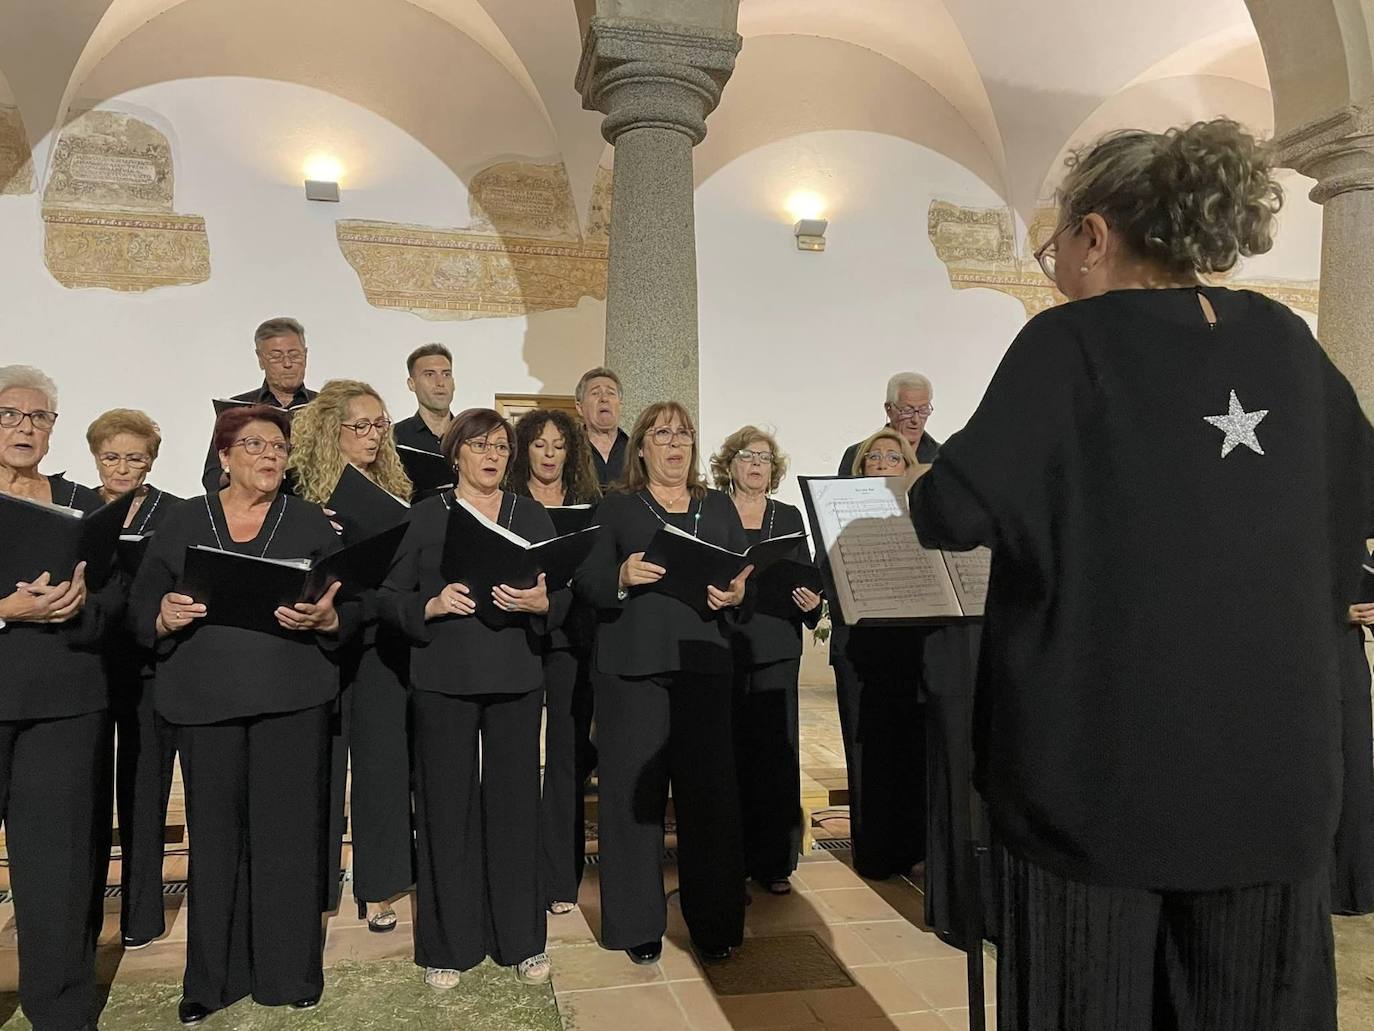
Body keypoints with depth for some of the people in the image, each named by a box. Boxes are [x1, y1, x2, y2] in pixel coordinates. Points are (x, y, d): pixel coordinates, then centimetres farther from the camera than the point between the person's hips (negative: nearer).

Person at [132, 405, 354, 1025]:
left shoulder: (310, 523, 7)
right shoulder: (182, 523, 9)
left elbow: (351, 610, 3)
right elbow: (141, 610, 7)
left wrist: (324, 618, -18)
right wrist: (167, 616, -14)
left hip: (292, 695, 0)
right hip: (205, 699, 1)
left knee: (289, 830, 1)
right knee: (215, 834, 5)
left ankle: (289, 974, 17)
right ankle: (212, 978, 22)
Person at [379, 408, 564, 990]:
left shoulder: (533, 517, 9)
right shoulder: (426, 515, 5)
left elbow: (563, 598, 5)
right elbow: (390, 597, 3)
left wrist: (539, 602, -16)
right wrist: (431, 605, -16)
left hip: (516, 679, 1)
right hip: (443, 680, -1)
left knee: (514, 801, 4)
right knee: (446, 806, 3)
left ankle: (521, 940, 20)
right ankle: (448, 946, 19)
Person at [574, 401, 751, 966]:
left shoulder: (720, 508, 18)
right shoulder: (615, 509, 10)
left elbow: (748, 576, 13)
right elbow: (586, 582, 1)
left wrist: (738, 592, -9)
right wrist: (622, 577, -18)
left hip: (704, 663, 2)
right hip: (632, 666, -2)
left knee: (711, 791, 2)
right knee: (633, 790, 1)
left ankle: (714, 921, 17)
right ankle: (638, 922, 16)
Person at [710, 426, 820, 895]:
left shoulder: (789, 518, 13)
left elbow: (806, 581, 12)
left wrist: (811, 602, -8)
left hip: (775, 650, 2)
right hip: (722, 648, -2)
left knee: (776, 749, 1)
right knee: (727, 751, 0)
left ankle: (773, 860, 13)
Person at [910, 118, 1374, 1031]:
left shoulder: (1072, 342, -11)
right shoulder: (1285, 341, 7)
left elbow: (955, 515, -16)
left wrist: (924, 488, 4)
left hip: (1105, 761, -5)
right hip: (1273, 758, 6)